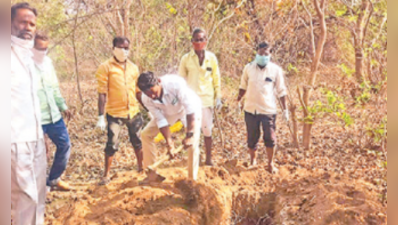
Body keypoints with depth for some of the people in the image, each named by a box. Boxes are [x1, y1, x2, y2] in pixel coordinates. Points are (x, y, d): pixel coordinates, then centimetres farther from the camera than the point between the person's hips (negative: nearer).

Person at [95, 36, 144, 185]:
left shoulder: (133, 67, 9)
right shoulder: (106, 67, -6)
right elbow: (102, 94, -9)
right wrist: (101, 116, -13)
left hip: (134, 112, 5)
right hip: (114, 113, -4)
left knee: (138, 142, 14)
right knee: (112, 145, -2)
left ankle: (141, 168, 32)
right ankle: (106, 175, 12)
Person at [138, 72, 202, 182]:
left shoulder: (176, 83, -40)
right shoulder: (146, 99, -24)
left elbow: (190, 108, -36)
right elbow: (160, 120, -18)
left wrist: (189, 135, -37)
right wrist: (169, 143, -25)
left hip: (189, 109, -4)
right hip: (168, 112, 4)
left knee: (192, 143, -18)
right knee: (146, 134, -5)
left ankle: (192, 180, -1)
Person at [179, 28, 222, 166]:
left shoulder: (212, 58, 5)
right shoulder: (186, 59, 1)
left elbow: (217, 79, 8)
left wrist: (218, 97, 4)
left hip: (207, 99, 1)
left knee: (207, 131, 3)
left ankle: (209, 159, 18)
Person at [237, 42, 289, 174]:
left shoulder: (276, 70, -2)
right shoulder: (249, 68, 3)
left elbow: (281, 91, 2)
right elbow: (243, 86, 16)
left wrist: (285, 109, 1)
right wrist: (238, 101, 14)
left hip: (269, 110, -2)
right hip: (251, 109, 2)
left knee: (270, 138, -1)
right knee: (252, 138, 10)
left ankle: (271, 163, 19)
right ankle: (253, 161, 30)